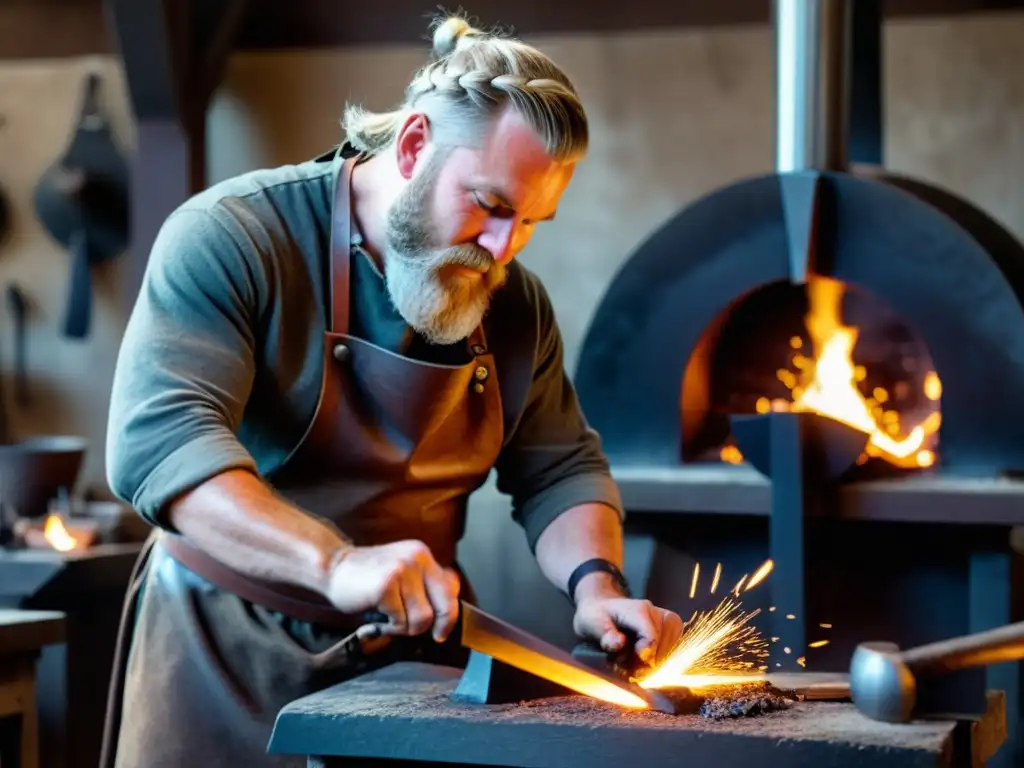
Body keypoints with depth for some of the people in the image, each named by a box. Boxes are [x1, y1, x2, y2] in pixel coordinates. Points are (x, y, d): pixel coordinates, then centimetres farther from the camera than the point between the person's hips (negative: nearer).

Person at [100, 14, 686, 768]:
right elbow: (159, 438, -28)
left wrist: (596, 585, -14)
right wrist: (337, 564, -41)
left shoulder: (512, 299, 2)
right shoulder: (231, 238, -17)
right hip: (227, 652, -5)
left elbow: (560, 469, 8)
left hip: (410, 659, 5)